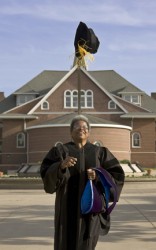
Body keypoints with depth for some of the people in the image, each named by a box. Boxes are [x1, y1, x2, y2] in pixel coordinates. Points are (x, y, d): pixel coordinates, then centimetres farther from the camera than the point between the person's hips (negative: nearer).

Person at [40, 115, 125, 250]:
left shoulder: (100, 152, 7)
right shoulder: (60, 151, 4)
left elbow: (117, 175, 1)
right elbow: (47, 174, -9)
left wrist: (98, 176, -16)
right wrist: (61, 165, -28)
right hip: (68, 204, 0)